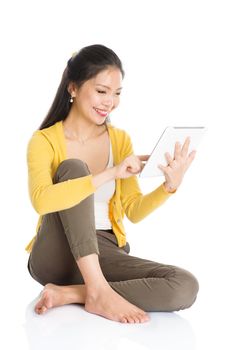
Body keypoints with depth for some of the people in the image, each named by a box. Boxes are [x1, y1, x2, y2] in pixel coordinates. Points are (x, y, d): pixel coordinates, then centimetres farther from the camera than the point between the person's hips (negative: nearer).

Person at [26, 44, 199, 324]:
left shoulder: (120, 140, 7)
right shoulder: (44, 141, -7)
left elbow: (134, 212, 2)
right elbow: (42, 201, -27)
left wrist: (170, 186, -18)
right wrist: (111, 173, -33)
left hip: (103, 253, 4)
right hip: (56, 256, -3)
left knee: (185, 287, -23)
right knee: (74, 168, -27)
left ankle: (70, 294, -21)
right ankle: (97, 291, -31)